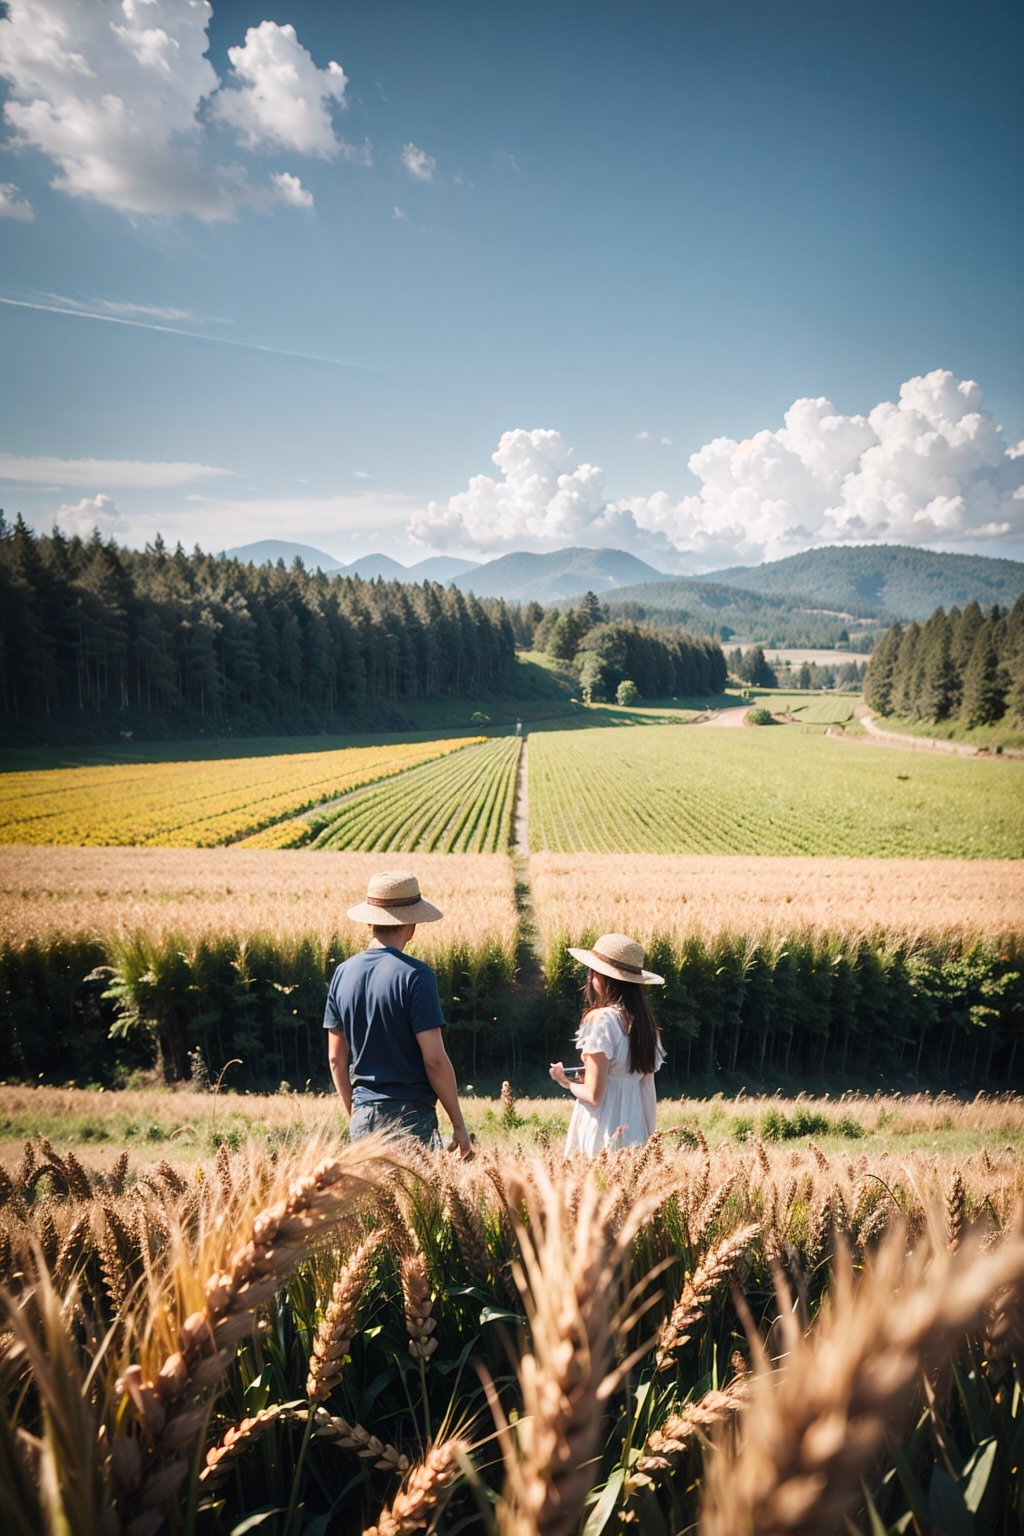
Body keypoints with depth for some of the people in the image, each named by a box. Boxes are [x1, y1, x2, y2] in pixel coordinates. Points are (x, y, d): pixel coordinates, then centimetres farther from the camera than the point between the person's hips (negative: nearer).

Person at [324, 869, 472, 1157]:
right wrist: (459, 1124, -6)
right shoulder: (414, 974, -14)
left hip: (362, 1117, 6)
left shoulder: (343, 973, 4)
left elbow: (336, 1059, 9)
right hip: (410, 1115, -6)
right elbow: (434, 1059, -15)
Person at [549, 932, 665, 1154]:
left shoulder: (600, 1019, -15)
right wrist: (648, 1137, 18)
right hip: (634, 1130, 7)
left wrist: (567, 1082, 3)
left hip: (604, 1134, -7)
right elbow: (648, 1091, 10)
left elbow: (593, 1095, -16)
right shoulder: (644, 1020, 6)